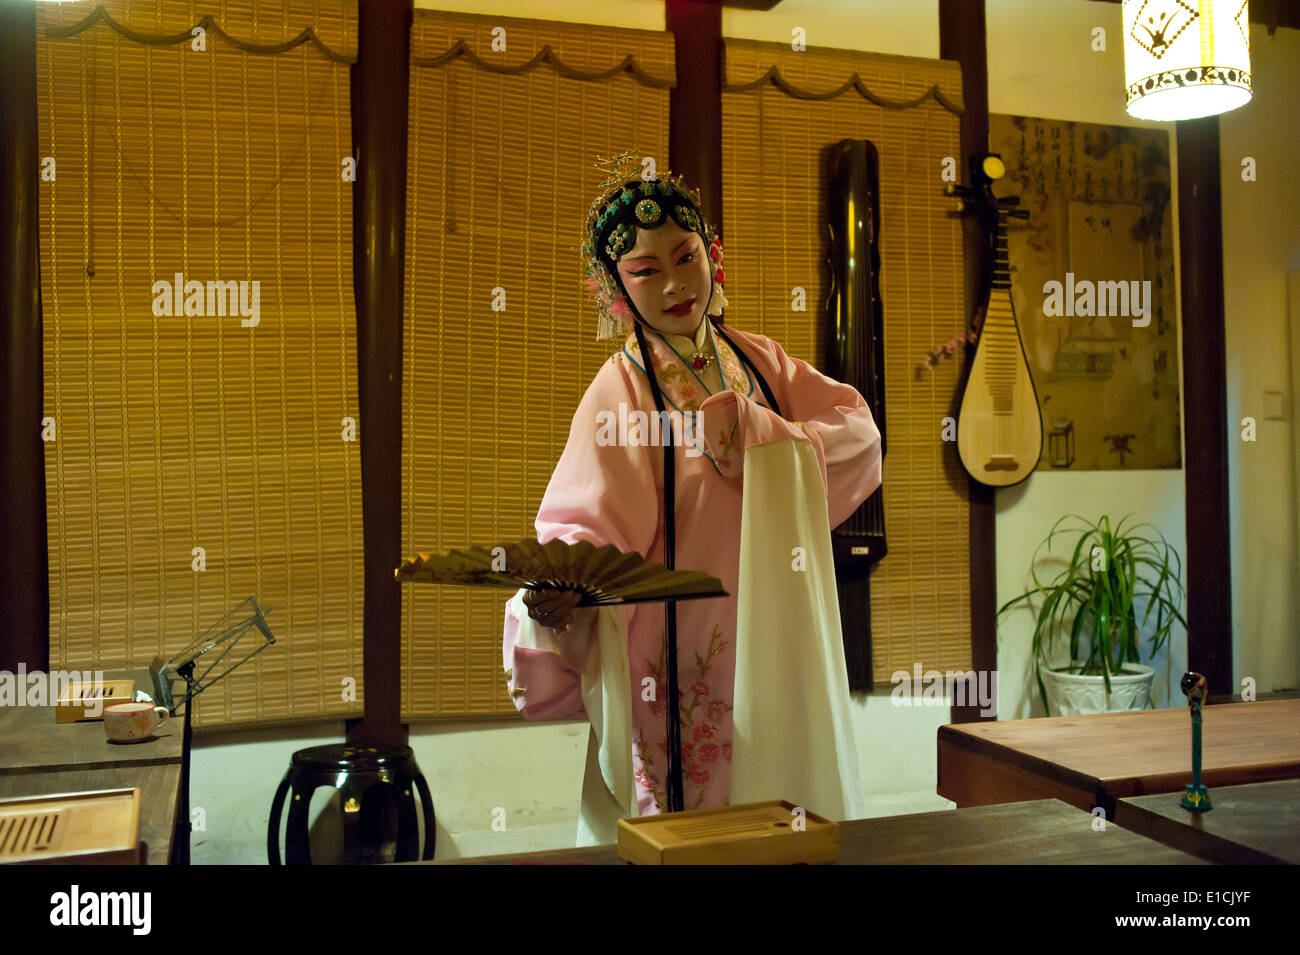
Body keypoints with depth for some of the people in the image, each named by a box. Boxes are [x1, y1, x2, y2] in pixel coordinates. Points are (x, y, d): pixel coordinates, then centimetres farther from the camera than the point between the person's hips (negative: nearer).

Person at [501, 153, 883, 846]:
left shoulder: (758, 360, 8)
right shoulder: (619, 393, -10)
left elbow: (858, 431, 2)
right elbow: (588, 531, -18)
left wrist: (754, 434, -11)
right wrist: (551, 596, -38)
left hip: (781, 654, 5)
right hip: (685, 679, -5)